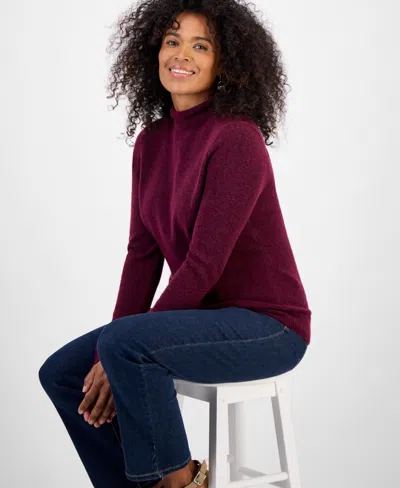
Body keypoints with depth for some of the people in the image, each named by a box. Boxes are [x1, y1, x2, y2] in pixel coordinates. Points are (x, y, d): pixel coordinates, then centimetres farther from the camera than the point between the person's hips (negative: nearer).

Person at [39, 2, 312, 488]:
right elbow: (142, 253, 3)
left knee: (124, 343, -30)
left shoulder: (237, 138, -19)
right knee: (61, 373, 1)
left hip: (268, 325, -8)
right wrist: (111, 356, -9)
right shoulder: (151, 141, 5)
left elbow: (204, 264, -22)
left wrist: (115, 352, -19)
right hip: (204, 315, 8)